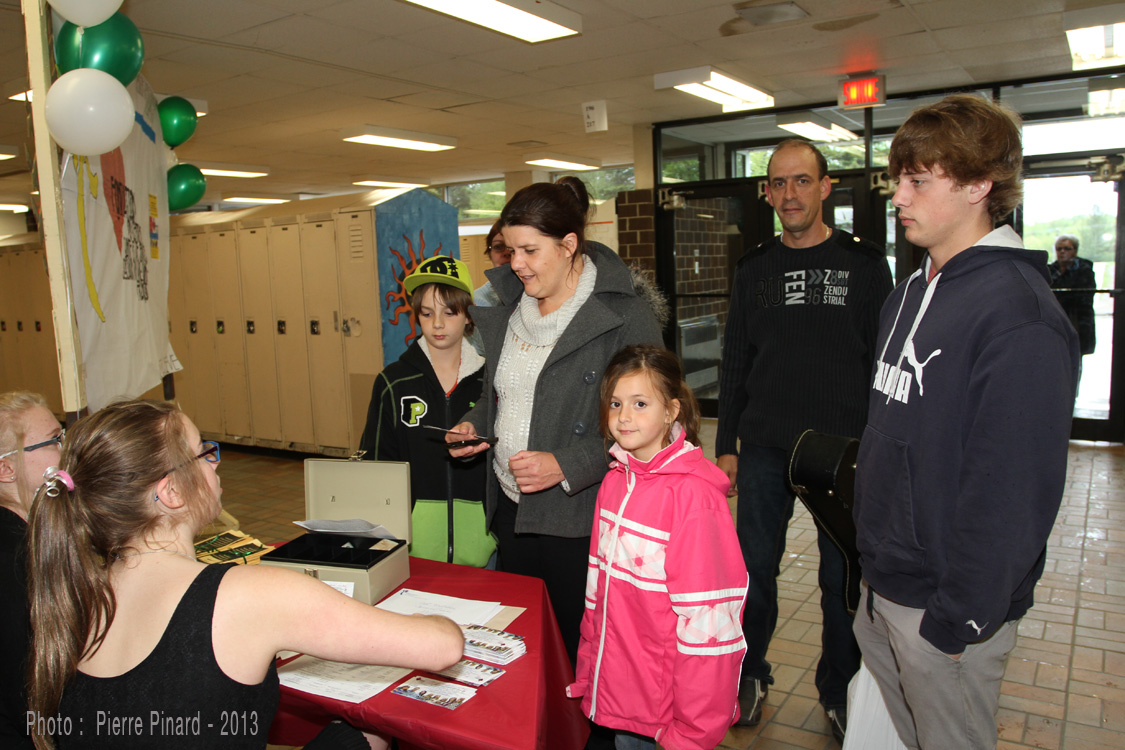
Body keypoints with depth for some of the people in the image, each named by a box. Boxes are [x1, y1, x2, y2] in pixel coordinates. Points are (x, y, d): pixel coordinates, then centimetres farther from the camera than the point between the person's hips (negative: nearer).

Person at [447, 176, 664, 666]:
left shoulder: (625, 317, -14)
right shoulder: (506, 305, 8)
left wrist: (566, 465, -22)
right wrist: (475, 425, 3)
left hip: (577, 519, -6)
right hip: (511, 507, 7)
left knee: (579, 647, 6)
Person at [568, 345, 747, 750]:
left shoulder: (694, 494, -21)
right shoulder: (615, 481, 2)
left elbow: (706, 619, -20)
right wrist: (588, 672, 12)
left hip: (666, 701, -6)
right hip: (616, 688, 6)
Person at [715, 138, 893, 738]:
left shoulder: (863, 263, 0)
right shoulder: (753, 269, 7)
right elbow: (734, 364, 9)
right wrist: (725, 446, 6)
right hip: (764, 448, 2)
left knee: (842, 578, 10)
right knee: (755, 568, 10)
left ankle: (839, 693, 31)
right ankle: (749, 676, 32)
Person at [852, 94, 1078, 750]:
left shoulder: (1018, 314, -21)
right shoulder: (912, 293, 8)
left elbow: (1013, 490, -23)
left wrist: (958, 620, -19)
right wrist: (877, 562, 13)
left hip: (946, 605, -8)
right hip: (882, 591, 8)